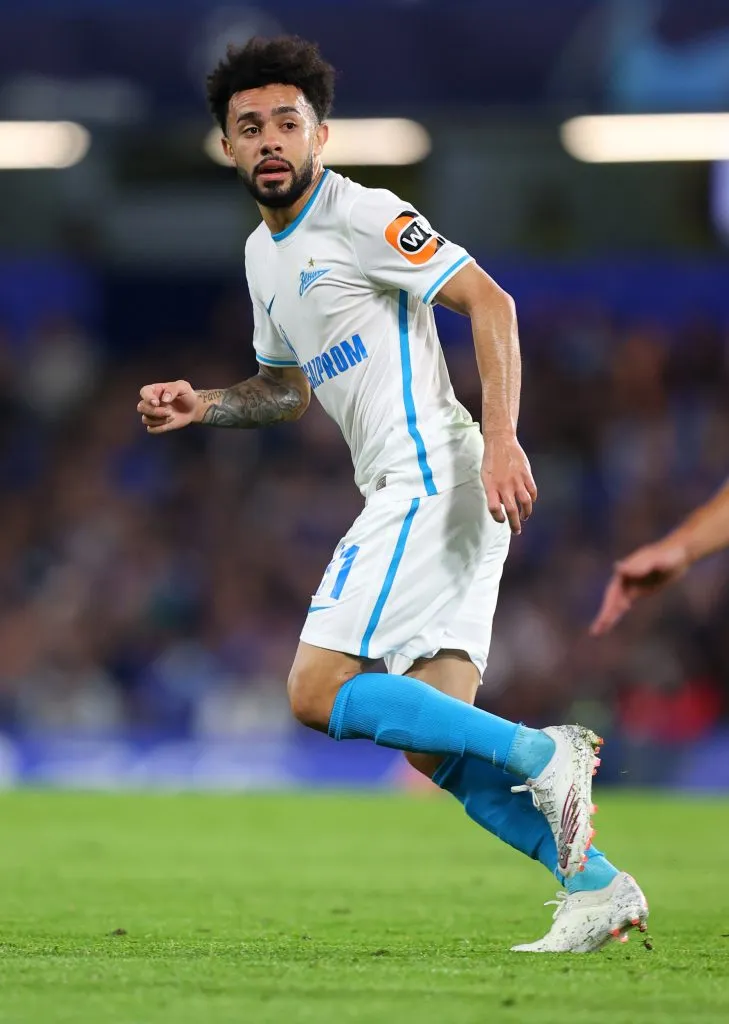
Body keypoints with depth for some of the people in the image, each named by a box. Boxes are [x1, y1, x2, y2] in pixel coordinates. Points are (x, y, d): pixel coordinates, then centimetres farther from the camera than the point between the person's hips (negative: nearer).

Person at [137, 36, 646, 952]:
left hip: (432, 482, -9)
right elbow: (291, 385, 33)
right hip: (404, 497, 9)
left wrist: (500, 440, -24)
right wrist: (203, 406, 15)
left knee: (318, 692, -16)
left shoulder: (361, 217, -8)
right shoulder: (263, 254, 19)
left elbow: (490, 303, -14)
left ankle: (544, 755, -14)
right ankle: (597, 887, 4)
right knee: (437, 745, 2)